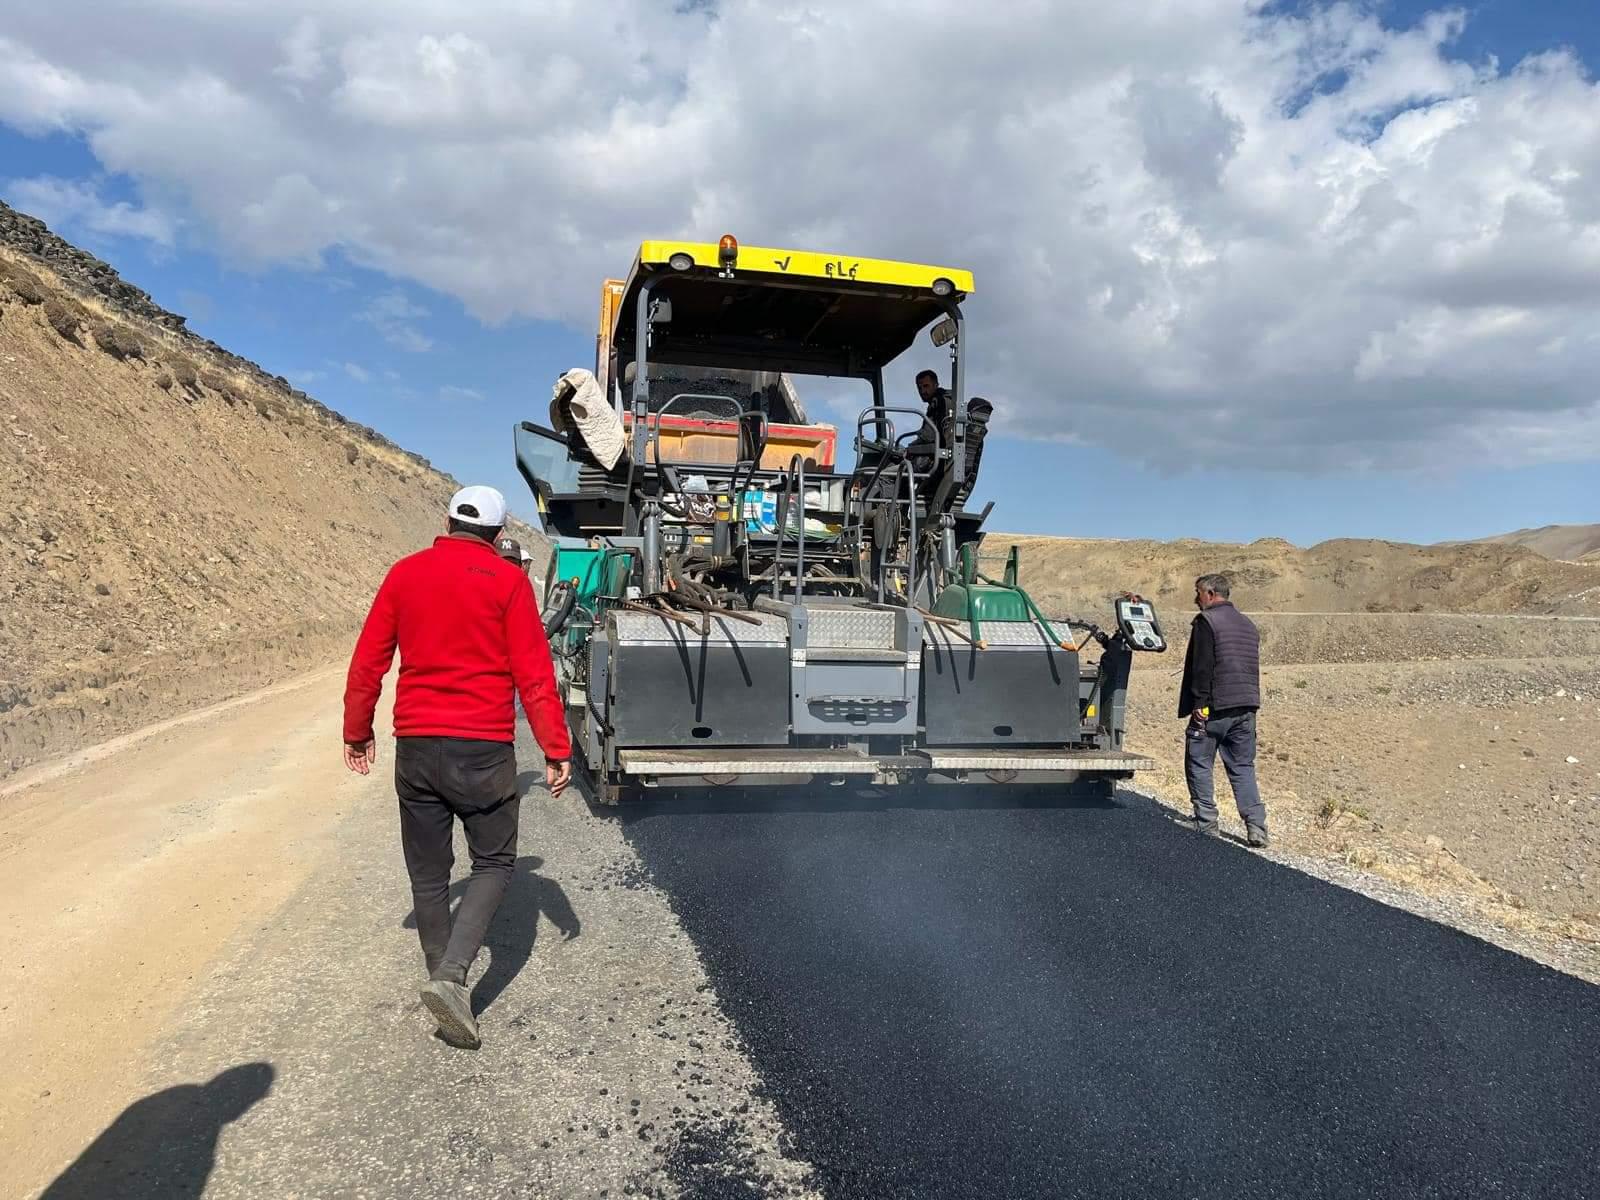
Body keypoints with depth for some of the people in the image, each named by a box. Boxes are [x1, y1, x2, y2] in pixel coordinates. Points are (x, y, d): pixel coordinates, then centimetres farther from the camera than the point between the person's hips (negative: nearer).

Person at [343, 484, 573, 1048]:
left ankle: (443, 980, 22)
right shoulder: (507, 580, -4)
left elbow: (368, 662, 8)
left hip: (415, 746, 4)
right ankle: (451, 976, -7)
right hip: (483, 748, -3)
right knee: (493, 862, 10)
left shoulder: (405, 573, 6)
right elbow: (534, 673, -8)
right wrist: (556, 749, -4)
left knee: (428, 875, 14)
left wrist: (357, 732, 20)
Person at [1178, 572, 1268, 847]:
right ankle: (1256, 826, 0)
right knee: (1243, 767, 10)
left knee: (1199, 764, 4)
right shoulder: (1248, 624, 18)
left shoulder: (1206, 621, -8)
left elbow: (1201, 667, -16)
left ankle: (1206, 824, 4)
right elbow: (1251, 667, 21)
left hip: (1214, 708, -7)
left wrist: (1199, 703, -15)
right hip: (1246, 707, 7)